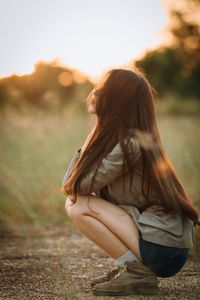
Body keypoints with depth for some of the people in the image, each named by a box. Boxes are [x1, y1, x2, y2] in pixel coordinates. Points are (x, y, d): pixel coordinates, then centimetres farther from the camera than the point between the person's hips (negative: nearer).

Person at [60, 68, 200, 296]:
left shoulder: (128, 144, -18)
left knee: (78, 206, -10)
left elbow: (73, 186, -13)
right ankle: (131, 266, 10)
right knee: (76, 200, 11)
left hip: (163, 249, -9)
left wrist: (94, 135, -3)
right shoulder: (138, 138, 11)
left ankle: (137, 273, -7)